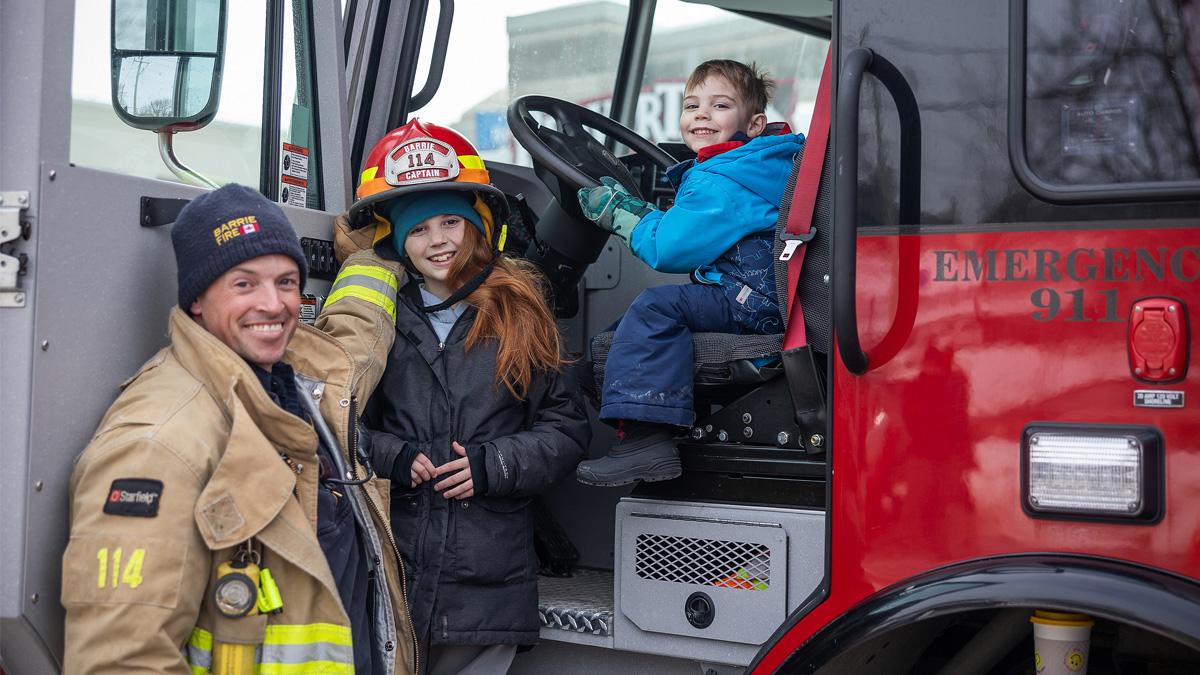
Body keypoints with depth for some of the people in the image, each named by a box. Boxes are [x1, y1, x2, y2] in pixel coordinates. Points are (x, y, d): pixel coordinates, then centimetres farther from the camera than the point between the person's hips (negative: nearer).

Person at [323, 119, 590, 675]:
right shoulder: (376, 316, 3)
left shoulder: (519, 312, 4)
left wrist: (493, 466, -9)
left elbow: (567, 426, 4)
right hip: (389, 570, 0)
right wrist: (393, 459, -10)